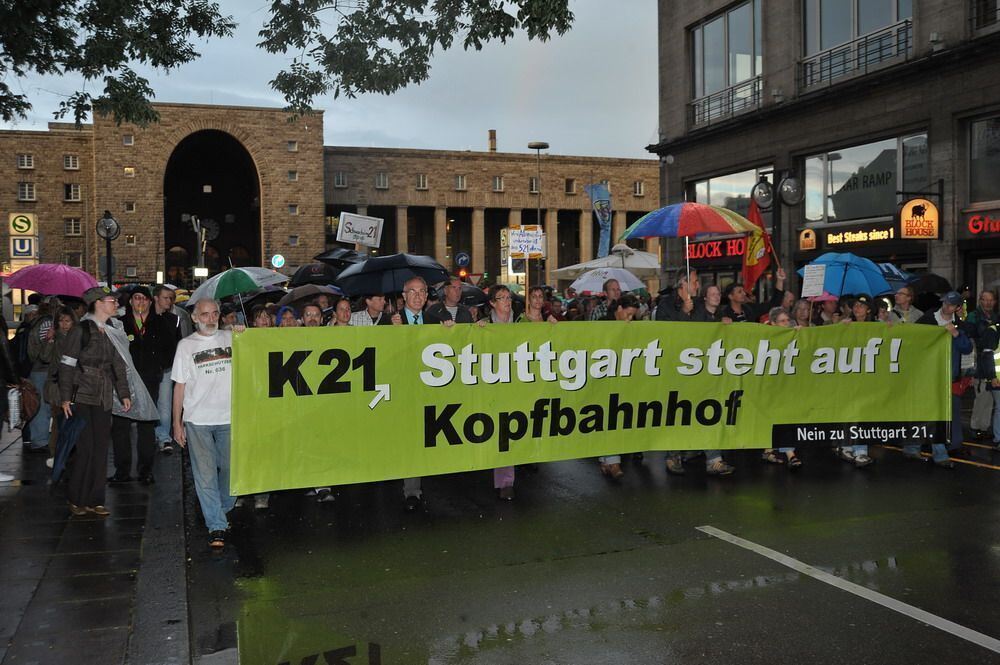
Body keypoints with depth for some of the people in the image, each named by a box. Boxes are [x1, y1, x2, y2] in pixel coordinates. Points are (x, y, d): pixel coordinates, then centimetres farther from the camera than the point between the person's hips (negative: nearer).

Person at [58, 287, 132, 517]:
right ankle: (76, 500, 9)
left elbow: (118, 365, 16)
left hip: (104, 400, 6)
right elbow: (66, 365, -6)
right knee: (84, 448, -5)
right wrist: (65, 398, -11)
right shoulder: (82, 330, -6)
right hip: (82, 398, -5)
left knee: (100, 449, 4)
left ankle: (94, 500, 11)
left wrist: (124, 394, 10)